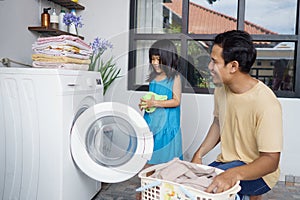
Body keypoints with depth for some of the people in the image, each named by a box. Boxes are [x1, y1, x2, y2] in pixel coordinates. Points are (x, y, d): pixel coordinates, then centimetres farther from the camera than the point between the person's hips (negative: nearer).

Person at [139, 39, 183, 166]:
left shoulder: (175, 77, -7)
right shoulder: (153, 77, 10)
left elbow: (176, 101, -12)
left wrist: (155, 103, -19)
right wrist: (145, 103, 3)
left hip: (167, 125, -5)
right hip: (151, 122, 6)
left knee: (166, 160, 2)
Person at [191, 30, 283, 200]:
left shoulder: (266, 103, -25)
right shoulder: (221, 89, -4)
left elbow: (271, 160, -23)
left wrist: (233, 174, -40)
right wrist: (199, 154, 0)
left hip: (257, 172, -7)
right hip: (226, 162, 7)